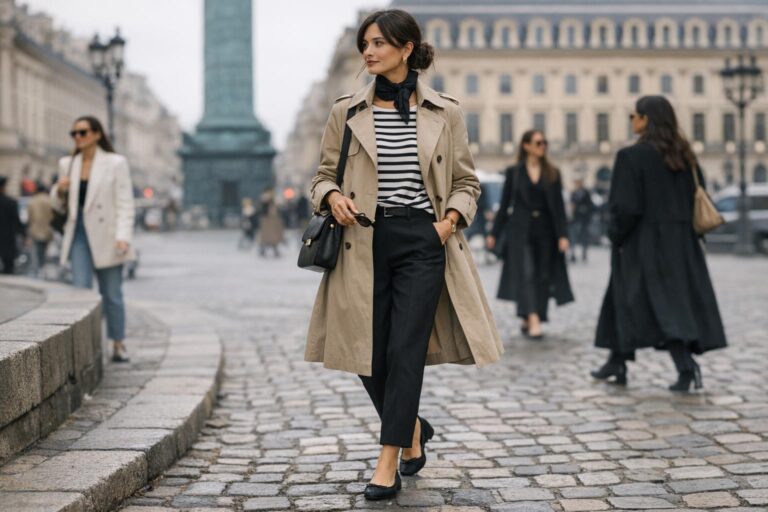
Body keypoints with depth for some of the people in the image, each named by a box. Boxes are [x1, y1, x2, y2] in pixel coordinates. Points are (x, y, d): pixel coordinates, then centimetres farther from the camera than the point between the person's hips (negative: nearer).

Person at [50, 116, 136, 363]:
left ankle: (118, 345, 19)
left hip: (106, 238, -3)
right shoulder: (67, 164, 8)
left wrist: (123, 236, -19)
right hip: (79, 235, 3)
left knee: (111, 294, 5)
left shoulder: (116, 163, -4)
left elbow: (125, 204, -8)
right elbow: (61, 206, 17)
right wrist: (59, 190, -6)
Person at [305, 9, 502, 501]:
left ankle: (389, 464, 1)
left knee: (406, 351, -8)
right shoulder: (347, 111, 4)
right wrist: (333, 197, -9)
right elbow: (325, 175, 12)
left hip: (422, 240, -2)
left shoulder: (445, 112, 3)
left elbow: (466, 181, 10)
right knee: (368, 356, 5)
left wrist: (452, 219, -7)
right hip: (365, 242, 2)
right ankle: (414, 428, 32)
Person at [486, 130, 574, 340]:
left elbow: (559, 205, 4)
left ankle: (527, 321, 16)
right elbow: (505, 204, 6)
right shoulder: (514, 172, 3)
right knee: (526, 274, -14)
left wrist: (563, 235, -5)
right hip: (520, 230, -3)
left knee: (542, 277, 4)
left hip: (545, 230, 3)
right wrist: (494, 233, 4)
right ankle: (533, 321, -22)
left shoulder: (552, 173, 6)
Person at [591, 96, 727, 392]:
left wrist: (615, 235, -4)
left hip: (644, 242, -6)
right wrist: (683, 228, 15)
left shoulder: (632, 156, -14)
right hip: (681, 241, 6)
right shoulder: (683, 154, 6)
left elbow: (626, 206, -17)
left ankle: (685, 365, -11)